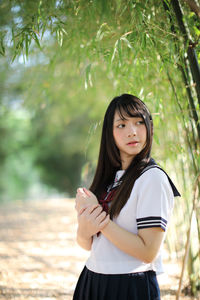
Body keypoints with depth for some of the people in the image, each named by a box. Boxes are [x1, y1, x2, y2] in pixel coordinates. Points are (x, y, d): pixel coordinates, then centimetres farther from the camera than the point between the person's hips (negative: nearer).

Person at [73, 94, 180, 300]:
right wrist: (84, 228, -15)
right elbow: (87, 244, 7)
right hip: (92, 282, 6)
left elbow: (148, 252, -20)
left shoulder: (153, 177, -13)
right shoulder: (108, 178, 7)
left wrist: (102, 218, -16)